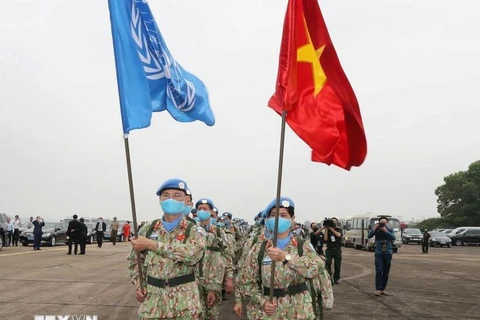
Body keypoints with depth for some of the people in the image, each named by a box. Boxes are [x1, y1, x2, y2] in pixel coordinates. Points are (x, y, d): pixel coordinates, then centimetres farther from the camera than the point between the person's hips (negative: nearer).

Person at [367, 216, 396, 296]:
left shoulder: (390, 230, 5)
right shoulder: (377, 230, 2)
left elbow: (393, 238, -14)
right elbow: (369, 236, -11)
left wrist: (385, 230, -21)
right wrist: (374, 228, -15)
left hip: (388, 254, 2)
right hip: (379, 253, -2)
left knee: (386, 273, 6)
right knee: (379, 271, -13)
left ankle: (383, 289, 17)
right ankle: (378, 289, -11)